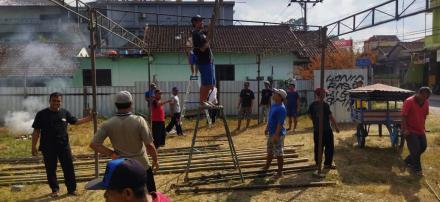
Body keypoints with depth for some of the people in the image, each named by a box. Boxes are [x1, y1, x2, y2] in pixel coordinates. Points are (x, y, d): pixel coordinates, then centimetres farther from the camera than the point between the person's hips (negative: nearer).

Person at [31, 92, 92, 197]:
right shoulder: (42, 114, -4)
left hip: (64, 145, 2)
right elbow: (36, 131, -2)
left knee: (68, 168, 5)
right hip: (48, 147, -2)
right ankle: (55, 189, 24)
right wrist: (34, 146, -4)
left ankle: (72, 189, 16)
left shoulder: (65, 113, 4)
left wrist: (89, 118, 1)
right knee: (51, 169, 8)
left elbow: (75, 121, 14)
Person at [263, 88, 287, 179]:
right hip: (271, 132, 9)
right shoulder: (273, 105, 7)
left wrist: (276, 135, -24)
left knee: (278, 153, 2)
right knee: (270, 151, 23)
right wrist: (267, 128, 22)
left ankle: (280, 172, 13)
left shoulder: (281, 108, -22)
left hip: (278, 134, -9)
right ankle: (266, 167, 41)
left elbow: (280, 123, -24)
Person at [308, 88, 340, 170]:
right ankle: (327, 163, 7)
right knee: (329, 147, 5)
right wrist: (336, 126, -5)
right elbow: (331, 117, -14)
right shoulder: (325, 105, -16)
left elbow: (310, 116, 12)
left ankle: (317, 162, 20)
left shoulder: (312, 105, 2)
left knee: (318, 146, 13)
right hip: (326, 129, -6)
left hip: (316, 129, 6)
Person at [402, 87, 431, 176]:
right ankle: (417, 169, 10)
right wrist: (405, 129, -23)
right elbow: (404, 116, -19)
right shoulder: (409, 101, -19)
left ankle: (409, 160, 33)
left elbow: (424, 115, 14)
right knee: (415, 149, -6)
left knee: (423, 147, 13)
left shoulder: (426, 103, 1)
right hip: (410, 130, -7)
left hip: (420, 130, 7)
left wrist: (423, 127, 11)